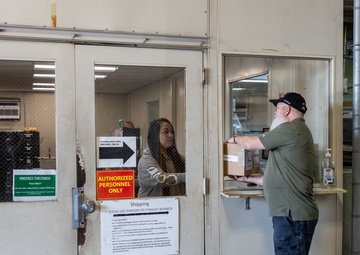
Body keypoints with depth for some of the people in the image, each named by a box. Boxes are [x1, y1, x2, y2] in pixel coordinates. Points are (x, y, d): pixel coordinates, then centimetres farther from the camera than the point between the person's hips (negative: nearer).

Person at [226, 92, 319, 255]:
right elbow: (279, 178, 22)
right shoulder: (299, 132, 20)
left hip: (293, 215, -10)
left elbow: (251, 144, -7)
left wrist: (235, 139, 14)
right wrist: (248, 179, 27)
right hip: (289, 213, 10)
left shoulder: (291, 129, -12)